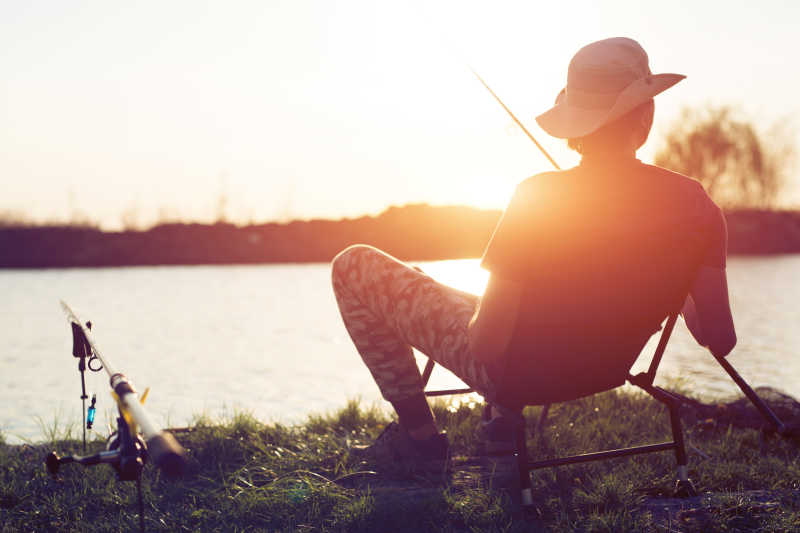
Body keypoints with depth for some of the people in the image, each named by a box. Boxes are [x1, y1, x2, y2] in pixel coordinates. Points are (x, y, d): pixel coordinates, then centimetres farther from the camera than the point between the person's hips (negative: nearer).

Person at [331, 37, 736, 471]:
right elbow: (720, 340, -11)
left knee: (354, 267, 9)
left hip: (511, 372, -5)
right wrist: (676, 296, 11)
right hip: (603, 374, 5)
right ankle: (510, 421, 38)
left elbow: (488, 344, -25)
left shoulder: (539, 198, -27)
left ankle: (418, 435, 11)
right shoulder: (694, 204, -16)